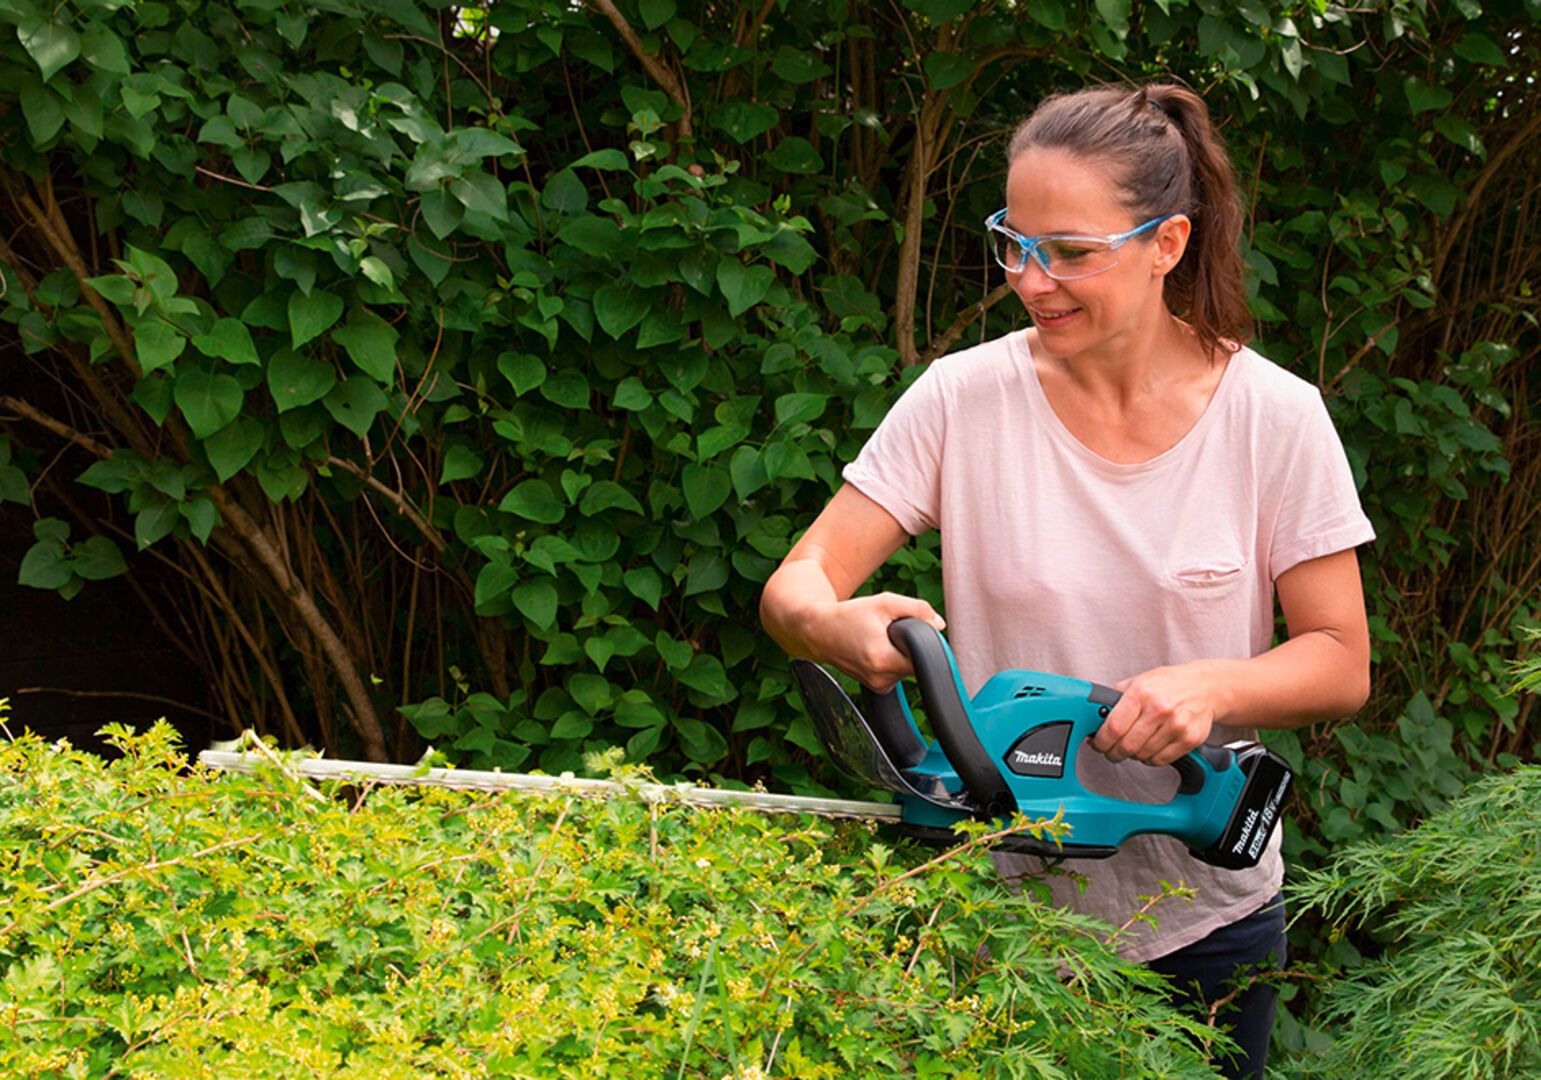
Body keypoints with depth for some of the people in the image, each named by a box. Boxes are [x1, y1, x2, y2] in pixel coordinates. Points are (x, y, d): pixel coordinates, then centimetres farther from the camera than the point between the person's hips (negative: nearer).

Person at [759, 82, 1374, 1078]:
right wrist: (835, 624, -33)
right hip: (1000, 911, 0)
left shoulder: (1275, 417, -9)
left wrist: (1212, 684, -26)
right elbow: (796, 583, -9)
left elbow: (1342, 665, -6)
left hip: (1207, 918, 0)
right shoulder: (966, 398, -8)